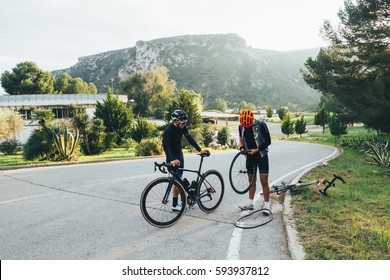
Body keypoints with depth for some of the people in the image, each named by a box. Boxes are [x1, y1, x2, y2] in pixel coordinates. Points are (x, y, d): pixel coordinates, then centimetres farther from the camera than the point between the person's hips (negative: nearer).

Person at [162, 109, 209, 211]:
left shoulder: (182, 127, -5)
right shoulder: (168, 130, -25)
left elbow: (190, 138, -2)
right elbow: (166, 146, -35)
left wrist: (200, 150, -9)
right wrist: (171, 160, -48)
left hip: (179, 155, 7)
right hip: (172, 158, -7)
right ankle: (174, 205, 4)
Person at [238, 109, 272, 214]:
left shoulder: (261, 125, -15)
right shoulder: (241, 126, -1)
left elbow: (268, 141, -11)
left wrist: (257, 149, -19)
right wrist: (242, 148, -5)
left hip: (261, 155, -4)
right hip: (250, 155, 5)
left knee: (264, 181, -6)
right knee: (251, 180, 12)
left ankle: (267, 205, 4)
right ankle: (250, 203, 21)